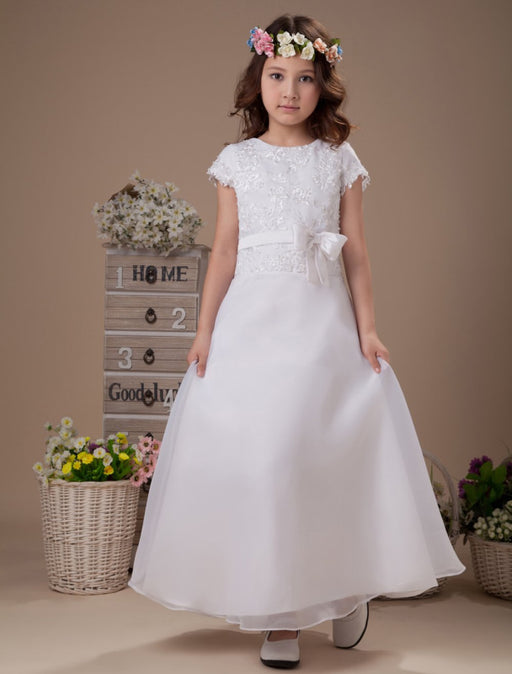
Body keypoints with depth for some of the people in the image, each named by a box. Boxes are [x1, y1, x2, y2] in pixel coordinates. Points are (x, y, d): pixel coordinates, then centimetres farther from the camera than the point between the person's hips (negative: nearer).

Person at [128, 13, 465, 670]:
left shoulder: (339, 160, 6)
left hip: (322, 320, 0)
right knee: (253, 456, -3)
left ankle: (346, 588, 20)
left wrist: (366, 327, 0)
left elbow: (356, 251, 6)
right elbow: (224, 251, 7)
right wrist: (205, 329, 2)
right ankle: (278, 617, 4)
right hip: (251, 320, 0)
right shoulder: (237, 161, 7)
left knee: (331, 454, -2)